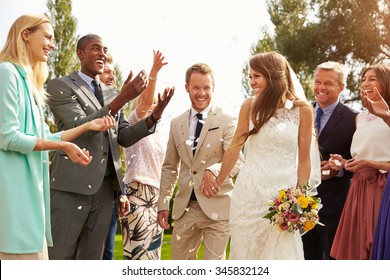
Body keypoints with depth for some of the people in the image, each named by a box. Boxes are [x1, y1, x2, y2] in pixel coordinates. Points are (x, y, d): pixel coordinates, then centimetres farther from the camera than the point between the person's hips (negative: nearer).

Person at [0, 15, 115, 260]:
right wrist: (65, 146, -12)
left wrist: (89, 125, 15)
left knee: (36, 253, 8)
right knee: (23, 254, -9)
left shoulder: (30, 83, 20)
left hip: (30, 184, 9)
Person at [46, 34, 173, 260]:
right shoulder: (60, 86, 0)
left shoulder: (112, 94, 18)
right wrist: (122, 99, -23)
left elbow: (124, 137, 14)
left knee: (92, 258, 10)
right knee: (57, 256, -5)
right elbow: (80, 126, -14)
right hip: (72, 184, -6)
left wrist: (154, 116, -3)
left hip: (105, 186, 6)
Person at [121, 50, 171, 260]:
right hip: (137, 192, -7)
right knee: (139, 251, -10)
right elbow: (145, 101, -19)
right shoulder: (133, 125, 1)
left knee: (152, 250, 5)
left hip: (156, 194, 7)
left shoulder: (157, 134, 20)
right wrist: (153, 74, -31)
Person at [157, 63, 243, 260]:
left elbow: (236, 160, -15)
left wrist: (213, 171, -36)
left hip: (217, 206, -4)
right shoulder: (176, 124, 11)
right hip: (185, 207, 5)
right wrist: (163, 204, 10)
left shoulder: (227, 121, -4)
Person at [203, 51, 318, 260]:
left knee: (282, 251, -1)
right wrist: (217, 183, 15)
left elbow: (303, 159, 2)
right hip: (249, 194, 1)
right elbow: (234, 148, 10)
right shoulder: (249, 106, 3)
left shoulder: (302, 110, 0)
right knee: (246, 250, 6)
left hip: (283, 194, -1)